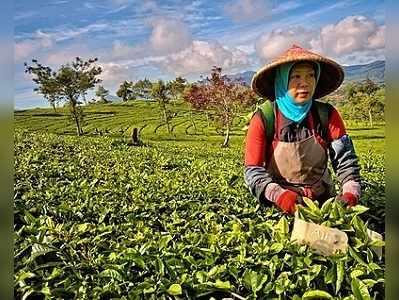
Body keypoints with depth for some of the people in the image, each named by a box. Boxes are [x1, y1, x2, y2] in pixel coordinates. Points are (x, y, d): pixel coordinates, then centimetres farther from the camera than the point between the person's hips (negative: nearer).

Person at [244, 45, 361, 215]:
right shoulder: (264, 119, -13)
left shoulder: (327, 115, -5)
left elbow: (345, 158, -7)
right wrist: (279, 195, -31)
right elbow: (253, 170, -15)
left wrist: (351, 192, -26)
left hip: (322, 199, 2)